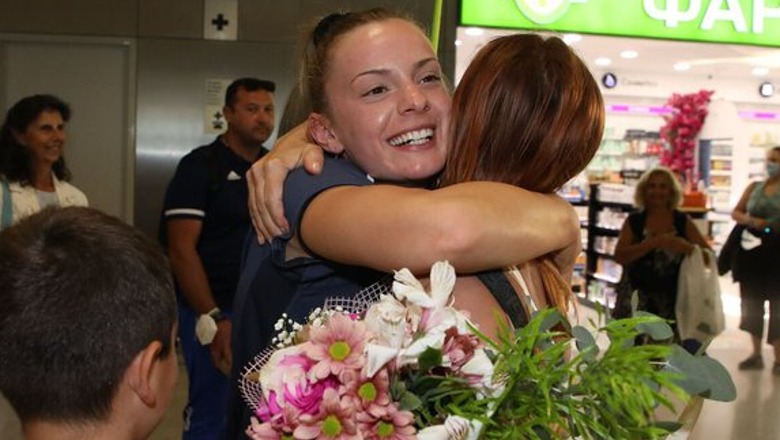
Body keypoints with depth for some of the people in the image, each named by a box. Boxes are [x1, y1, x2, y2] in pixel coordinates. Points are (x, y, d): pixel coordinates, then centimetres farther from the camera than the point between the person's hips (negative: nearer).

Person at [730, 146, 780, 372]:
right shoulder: (754, 187, 8)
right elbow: (735, 213, 8)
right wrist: (751, 221, -11)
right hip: (753, 249, 4)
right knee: (752, 302, 9)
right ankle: (756, 354, 20)